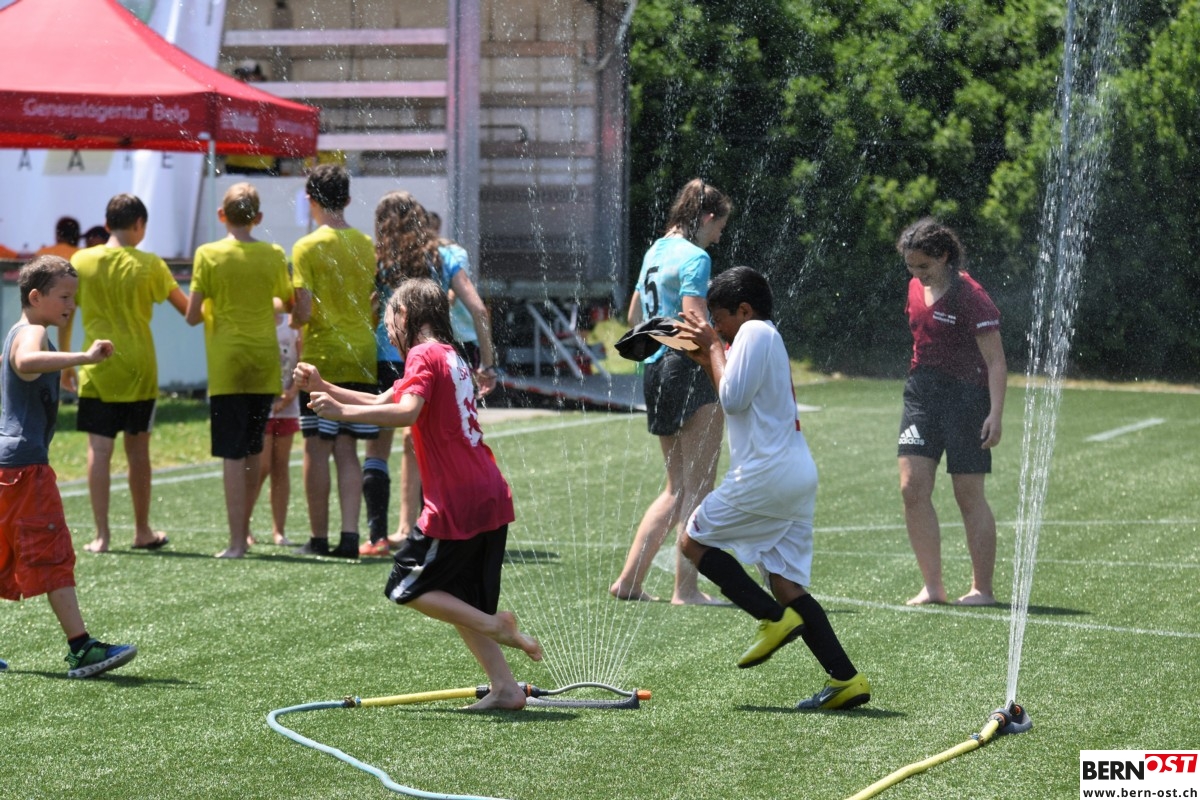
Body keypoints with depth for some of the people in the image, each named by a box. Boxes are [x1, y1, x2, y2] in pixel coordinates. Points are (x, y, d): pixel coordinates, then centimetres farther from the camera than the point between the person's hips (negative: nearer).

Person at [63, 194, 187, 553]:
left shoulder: (81, 261, 0)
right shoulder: (149, 265, -4)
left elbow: (65, 317, 4)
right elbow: (188, 309, 1)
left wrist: (65, 365, 13)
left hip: (97, 371, 0)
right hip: (139, 370, 0)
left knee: (99, 450, -1)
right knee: (138, 450, 10)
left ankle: (101, 534, -6)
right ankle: (142, 531, 20)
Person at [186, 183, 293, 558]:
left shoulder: (208, 255, -8)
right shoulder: (274, 255, 1)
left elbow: (192, 315, -8)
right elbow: (289, 302, 15)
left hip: (227, 364, -3)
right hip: (264, 361, 3)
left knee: (232, 454, -4)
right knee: (253, 450, 17)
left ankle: (237, 541, -9)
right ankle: (244, 528, 28)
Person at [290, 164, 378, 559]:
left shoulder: (307, 247, -8)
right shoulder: (367, 245, 7)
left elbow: (304, 311, -14)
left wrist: (293, 319, 8)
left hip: (323, 358, -5)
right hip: (362, 358, 5)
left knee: (317, 448, 2)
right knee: (347, 450, 7)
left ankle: (319, 538, 3)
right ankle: (350, 535, 0)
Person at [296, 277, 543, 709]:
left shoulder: (423, 354, -9)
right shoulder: (450, 357, 19)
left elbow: (406, 412, -27)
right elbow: (384, 401, 22)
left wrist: (342, 412, -26)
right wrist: (324, 388, 16)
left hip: (457, 503, -9)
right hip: (490, 496, 9)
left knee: (409, 587, 0)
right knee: (458, 600, 15)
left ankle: (495, 625, -9)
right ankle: (505, 688, 9)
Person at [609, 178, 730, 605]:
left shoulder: (656, 251, 15)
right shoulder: (695, 258, -12)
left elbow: (635, 315, 23)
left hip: (655, 371, 9)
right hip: (689, 373, -9)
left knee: (678, 488, 16)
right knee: (697, 489, -1)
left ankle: (629, 580, 14)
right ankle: (686, 589, 0)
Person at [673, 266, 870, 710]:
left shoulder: (754, 331, -7)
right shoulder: (768, 338, 23)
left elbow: (732, 400, -14)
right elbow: (739, 399, 33)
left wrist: (714, 346, -3)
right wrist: (706, 359, 26)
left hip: (767, 470, -9)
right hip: (798, 473, 9)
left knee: (695, 540, 4)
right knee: (784, 582, 6)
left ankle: (774, 619, -6)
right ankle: (846, 678, -3)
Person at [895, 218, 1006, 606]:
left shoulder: (970, 296, -13)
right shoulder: (916, 288, 8)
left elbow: (996, 362, -14)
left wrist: (995, 414, -21)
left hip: (965, 393, -6)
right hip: (922, 391, 7)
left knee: (969, 495, -1)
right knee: (912, 488, -4)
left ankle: (982, 588, 9)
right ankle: (932, 586, 3)